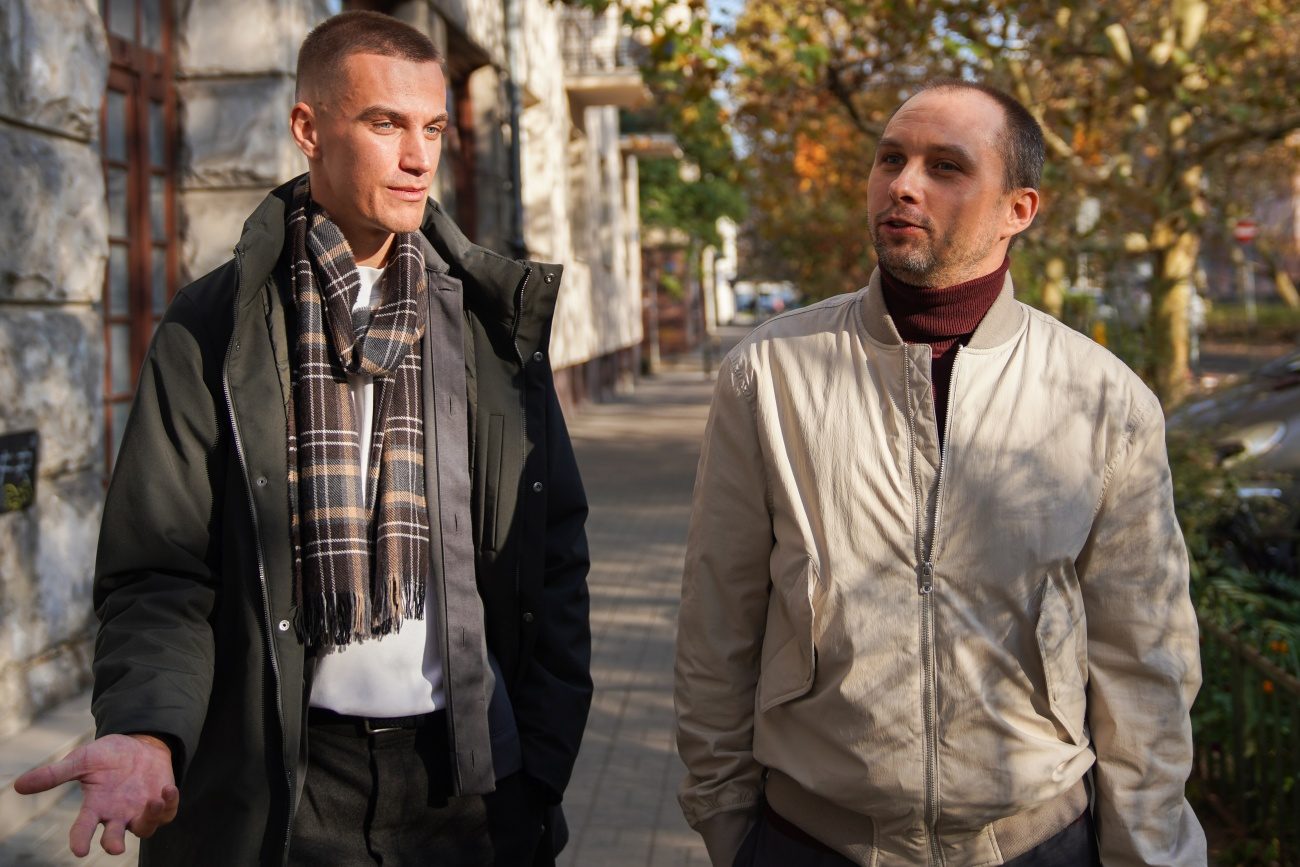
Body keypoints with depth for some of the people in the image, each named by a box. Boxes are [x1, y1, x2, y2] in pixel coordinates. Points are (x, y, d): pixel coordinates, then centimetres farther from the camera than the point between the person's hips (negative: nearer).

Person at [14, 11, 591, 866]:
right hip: (287, 789, -1)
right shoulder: (213, 330, -2)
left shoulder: (496, 322, 3)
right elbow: (159, 574, -4)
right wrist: (147, 731, -22)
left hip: (475, 773, 2)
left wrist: (546, 763, -1)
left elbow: (555, 558, 4)